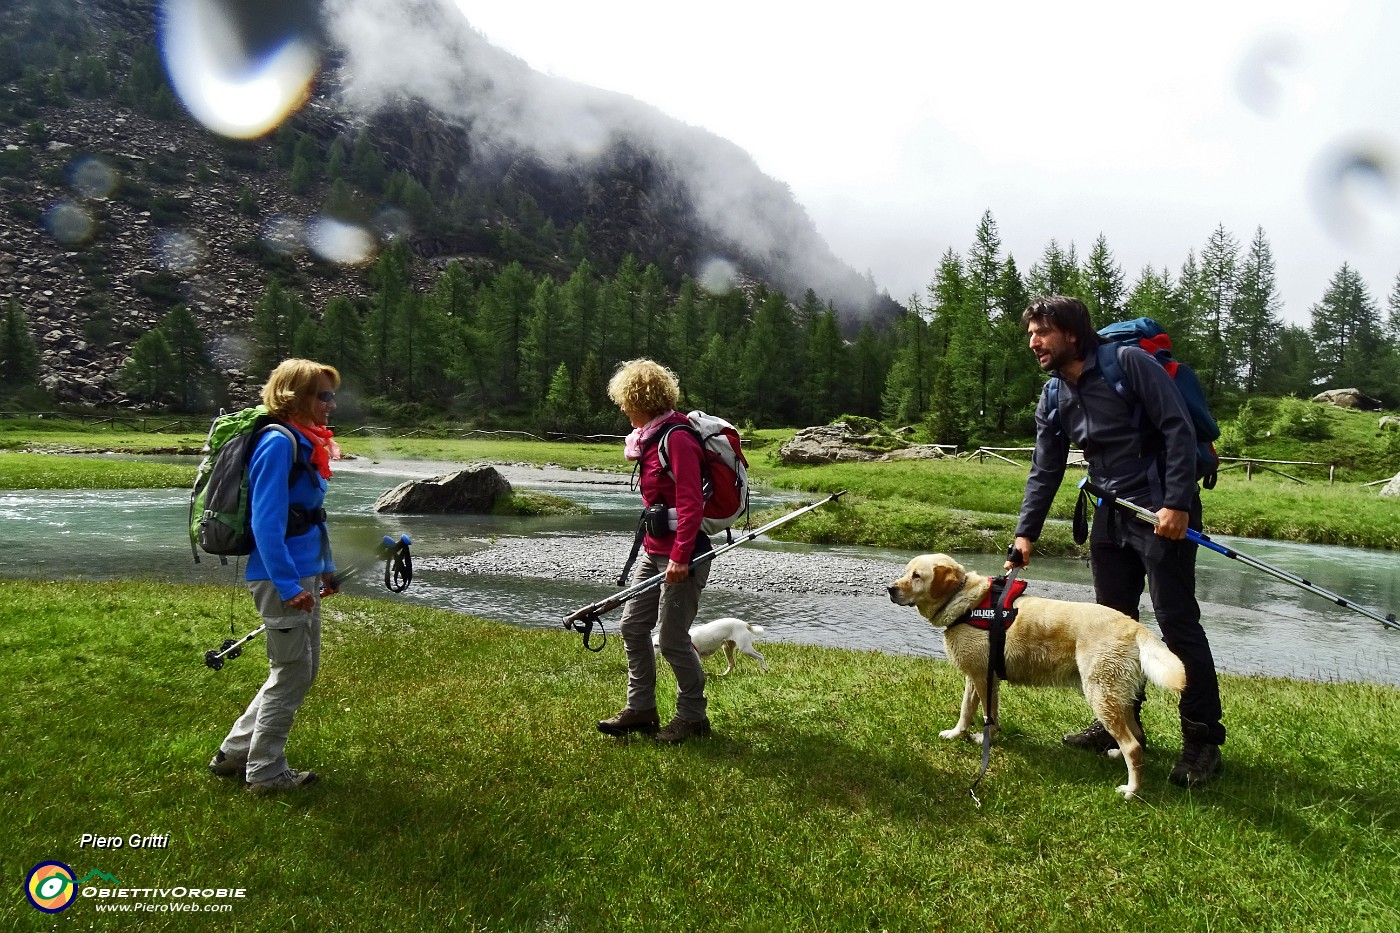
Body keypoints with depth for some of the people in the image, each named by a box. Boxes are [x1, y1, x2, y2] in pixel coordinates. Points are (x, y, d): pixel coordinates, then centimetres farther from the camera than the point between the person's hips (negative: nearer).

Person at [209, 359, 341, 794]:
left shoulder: (306, 443, 13)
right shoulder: (278, 443, -16)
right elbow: (265, 522, -22)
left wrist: (325, 571, 20)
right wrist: (288, 585, -24)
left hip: (304, 576, 10)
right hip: (282, 579, -10)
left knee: (303, 669, 18)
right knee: (291, 675, 3)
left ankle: (235, 753, 31)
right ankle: (266, 773, 20)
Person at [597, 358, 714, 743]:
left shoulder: (677, 439, -18)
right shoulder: (652, 437, 12)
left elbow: (691, 504, -24)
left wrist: (680, 557, -25)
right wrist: (652, 545, 19)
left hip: (683, 555, -10)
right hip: (655, 551, 10)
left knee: (673, 641, -1)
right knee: (632, 626, 13)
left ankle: (692, 717, 18)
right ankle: (640, 709, 26)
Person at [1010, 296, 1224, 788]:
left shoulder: (1128, 363, -13)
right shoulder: (1053, 400, 7)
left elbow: (1178, 428, -17)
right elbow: (1045, 472, 11)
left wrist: (1177, 503, -23)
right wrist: (1026, 532, 4)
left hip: (1164, 511, -7)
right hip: (1111, 515, 7)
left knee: (1177, 621, -5)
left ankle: (1203, 738, 7)